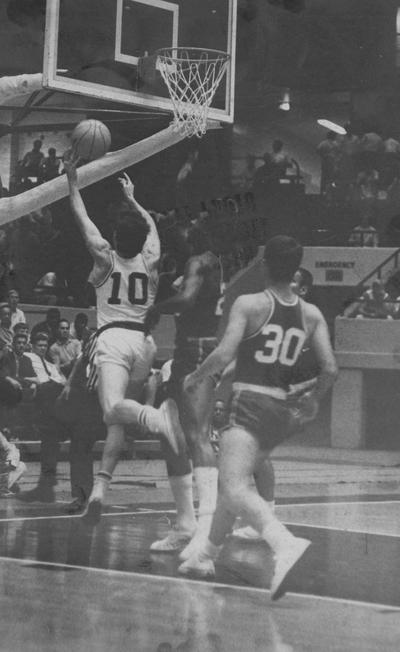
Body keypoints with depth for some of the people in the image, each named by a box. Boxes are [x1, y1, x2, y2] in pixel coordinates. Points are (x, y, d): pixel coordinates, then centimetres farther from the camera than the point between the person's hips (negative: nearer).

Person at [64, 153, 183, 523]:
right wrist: (130, 197, 45)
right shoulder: (150, 261, 14)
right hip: (144, 340, 4)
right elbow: (151, 225, 33)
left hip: (112, 339, -4)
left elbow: (83, 219, 14)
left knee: (114, 410, -22)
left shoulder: (105, 258, 7)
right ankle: (100, 487, -4)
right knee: (116, 422, 9)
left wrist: (72, 180, 23)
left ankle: (158, 418, -53)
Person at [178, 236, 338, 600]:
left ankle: (286, 544, -46)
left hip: (250, 404, -7)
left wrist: (195, 378, 3)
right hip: (284, 410, 7)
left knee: (235, 488, -21)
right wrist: (313, 399, 21)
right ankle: (208, 556, 36)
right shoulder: (312, 315, 7)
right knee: (234, 482, 25)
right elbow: (330, 369, 2)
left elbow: (224, 356, -15)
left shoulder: (248, 304, -6)